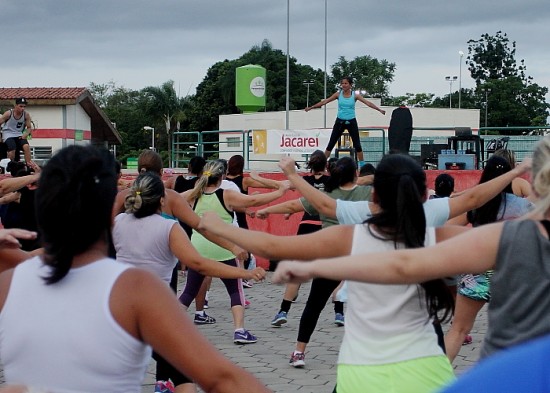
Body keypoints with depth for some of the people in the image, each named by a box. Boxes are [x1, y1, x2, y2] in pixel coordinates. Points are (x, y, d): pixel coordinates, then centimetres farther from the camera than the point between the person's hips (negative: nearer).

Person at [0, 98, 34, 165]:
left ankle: (29, 165, -22)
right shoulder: (8, 113, -13)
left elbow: (29, 128, 4)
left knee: (26, 146, -25)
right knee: (12, 149, -27)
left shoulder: (26, 115, -5)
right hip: (8, 134, -3)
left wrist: (26, 134, -17)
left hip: (19, 135, 3)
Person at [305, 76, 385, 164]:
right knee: (331, 144, 0)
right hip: (340, 121, 1)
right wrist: (311, 107, -2)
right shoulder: (338, 94, -1)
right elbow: (325, 101, 0)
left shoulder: (355, 95, -4)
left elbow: (367, 102, -12)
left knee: (357, 144, 1)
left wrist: (379, 110, -22)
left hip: (351, 122, -1)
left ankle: (362, 164, 10)